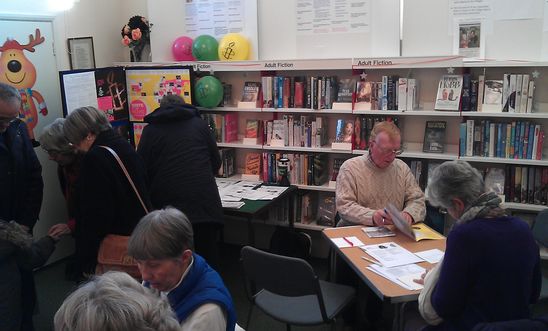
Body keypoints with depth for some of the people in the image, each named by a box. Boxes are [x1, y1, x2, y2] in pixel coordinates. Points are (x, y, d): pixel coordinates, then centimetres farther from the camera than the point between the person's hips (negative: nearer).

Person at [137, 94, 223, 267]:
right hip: (205, 206, 1)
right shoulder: (200, 125, 14)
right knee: (208, 264, 6)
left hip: (168, 207, -1)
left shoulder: (150, 130, 9)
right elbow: (216, 162, 18)